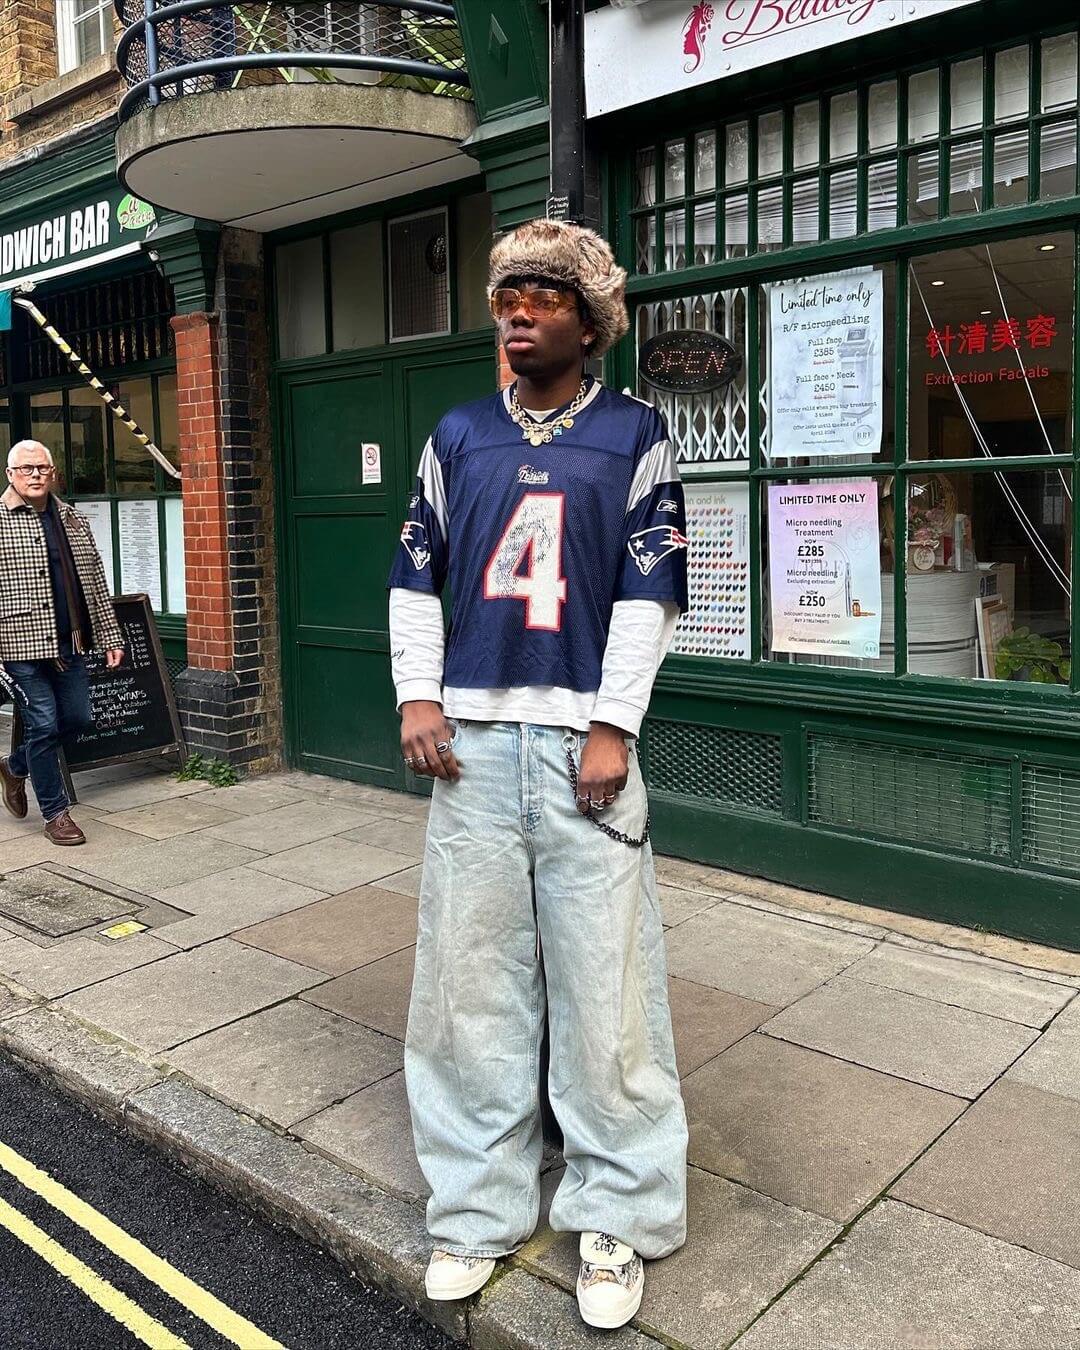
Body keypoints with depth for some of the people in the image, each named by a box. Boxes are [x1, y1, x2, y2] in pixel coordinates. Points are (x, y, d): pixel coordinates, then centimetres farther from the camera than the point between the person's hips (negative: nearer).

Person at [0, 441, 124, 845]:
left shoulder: (73, 521, 11)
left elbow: (95, 582, 15)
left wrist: (109, 636, 13)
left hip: (69, 644, 6)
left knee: (76, 719, 11)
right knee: (43, 724, -2)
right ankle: (56, 814, 12)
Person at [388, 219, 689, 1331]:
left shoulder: (634, 436, 5)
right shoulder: (459, 435, 13)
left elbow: (650, 591, -1)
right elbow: (414, 573, 15)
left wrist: (613, 728, -8)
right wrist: (417, 697, 2)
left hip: (584, 738, -3)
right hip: (471, 738, 3)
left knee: (605, 984, 1)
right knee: (468, 976, 7)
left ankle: (618, 1217, 19)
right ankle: (478, 1208, 24)